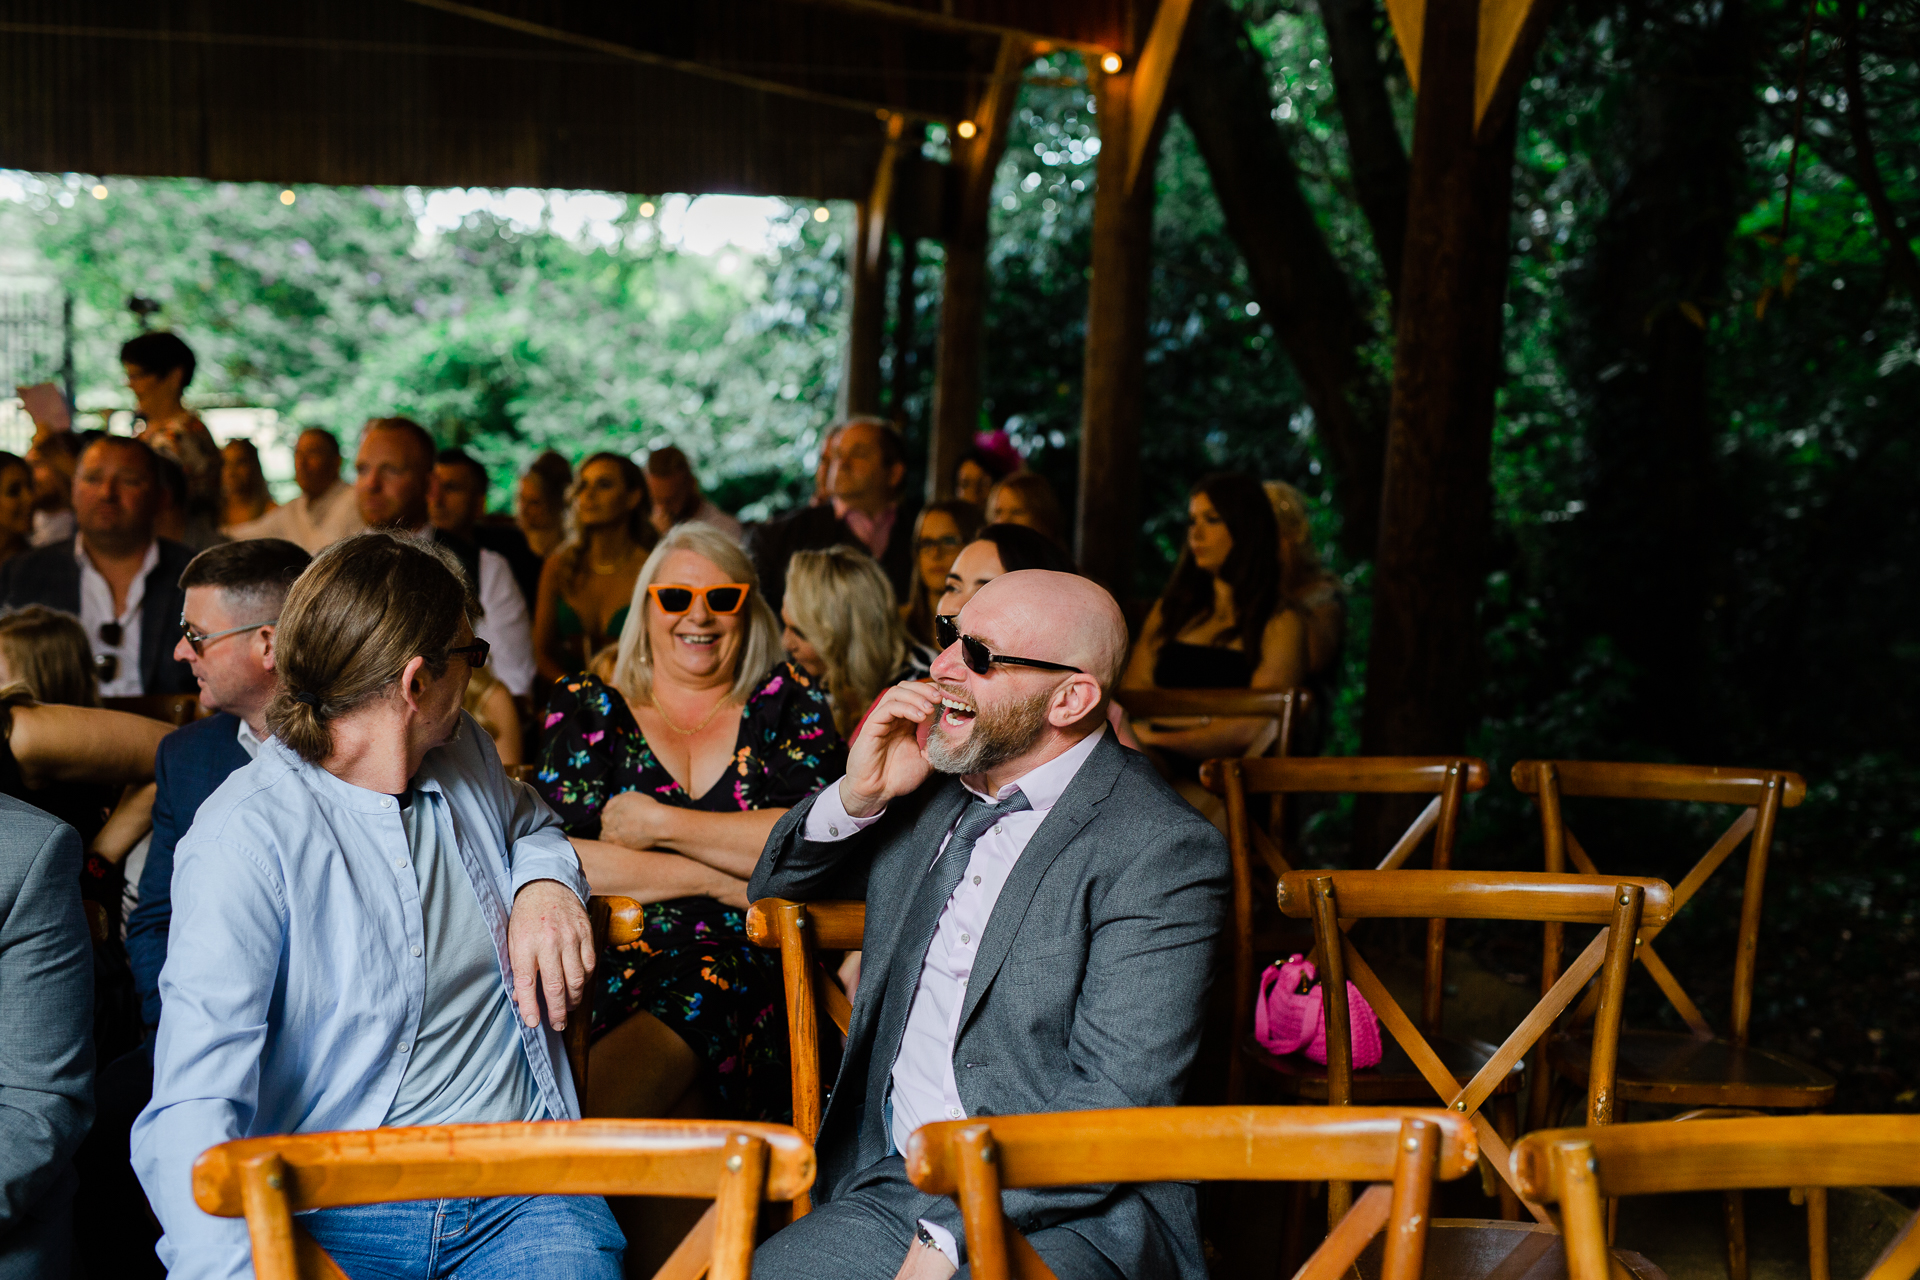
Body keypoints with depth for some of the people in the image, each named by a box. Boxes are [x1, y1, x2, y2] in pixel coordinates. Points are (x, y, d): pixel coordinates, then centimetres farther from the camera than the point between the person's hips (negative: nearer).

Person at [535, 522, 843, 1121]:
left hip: (743, 964, 0)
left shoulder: (788, 701, 16)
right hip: (606, 960, 1)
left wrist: (660, 824, -3)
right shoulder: (586, 707, 17)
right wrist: (719, 881, -4)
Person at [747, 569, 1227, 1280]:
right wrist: (855, 797, 4)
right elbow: (775, 889, 24)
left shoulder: (1163, 850, -10)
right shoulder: (929, 782, 11)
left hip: (1066, 1215, -6)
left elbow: (1117, 1103, -16)